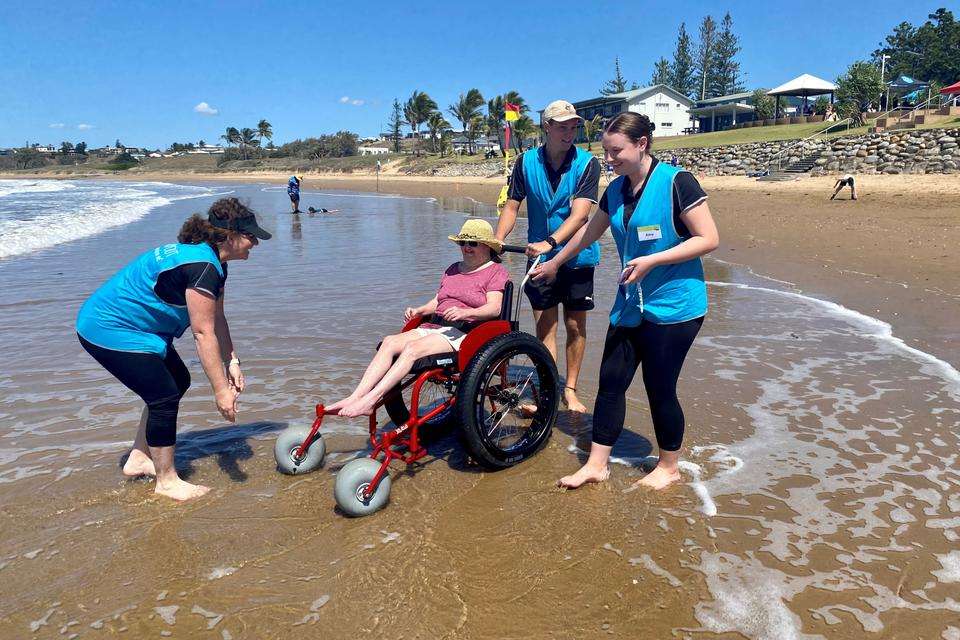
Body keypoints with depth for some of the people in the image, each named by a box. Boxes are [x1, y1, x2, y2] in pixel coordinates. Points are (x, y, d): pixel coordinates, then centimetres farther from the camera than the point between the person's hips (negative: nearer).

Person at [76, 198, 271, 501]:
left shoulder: (212, 261, 4)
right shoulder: (201, 267, -28)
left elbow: (217, 319, 8)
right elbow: (203, 333, -28)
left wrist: (232, 362, 0)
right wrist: (221, 390, -25)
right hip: (111, 331, -11)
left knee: (178, 381, 16)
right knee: (165, 397, -8)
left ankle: (139, 458, 28)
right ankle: (166, 481, 9)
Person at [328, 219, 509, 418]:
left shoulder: (496, 271, 6)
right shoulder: (453, 269, 30)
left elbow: (494, 308, -8)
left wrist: (465, 312, -25)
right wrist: (419, 310, 8)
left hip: (463, 332, -7)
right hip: (433, 327, 7)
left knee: (413, 348, -31)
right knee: (390, 342, -20)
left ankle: (369, 401, -37)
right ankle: (355, 398, -29)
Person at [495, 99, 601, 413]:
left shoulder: (587, 163, -10)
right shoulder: (526, 162, -2)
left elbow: (579, 213, -20)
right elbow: (512, 206, 1)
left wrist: (550, 242, -32)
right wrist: (496, 241, -13)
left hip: (577, 256, -1)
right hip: (539, 257, 1)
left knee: (575, 326, 7)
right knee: (545, 327, 3)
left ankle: (570, 390, 21)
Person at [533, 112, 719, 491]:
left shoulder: (676, 183, -13)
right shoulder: (616, 190, 8)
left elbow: (709, 239, -15)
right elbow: (589, 232, 23)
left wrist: (651, 261, -23)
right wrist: (555, 263, 32)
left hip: (673, 306, -6)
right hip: (630, 304, 7)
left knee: (659, 388, 1)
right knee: (611, 381, 5)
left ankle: (669, 467, 23)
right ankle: (597, 464, 17)